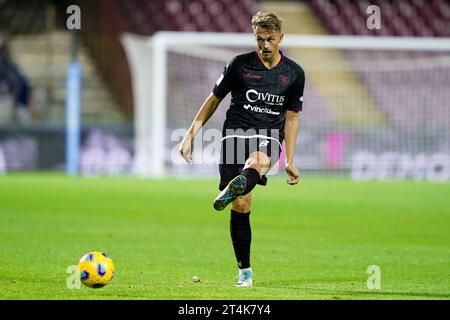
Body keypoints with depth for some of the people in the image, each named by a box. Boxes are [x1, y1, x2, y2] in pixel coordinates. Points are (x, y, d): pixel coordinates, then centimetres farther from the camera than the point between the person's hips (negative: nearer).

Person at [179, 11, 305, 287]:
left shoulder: (294, 73, 9)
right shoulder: (240, 65, 4)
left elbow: (291, 117, 16)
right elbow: (214, 99, 14)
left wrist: (290, 161, 13)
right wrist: (192, 134, 9)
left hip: (269, 137, 0)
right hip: (236, 133, 0)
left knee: (258, 162, -39)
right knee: (241, 207, -9)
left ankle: (231, 191, -71)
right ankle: (244, 271, 3)